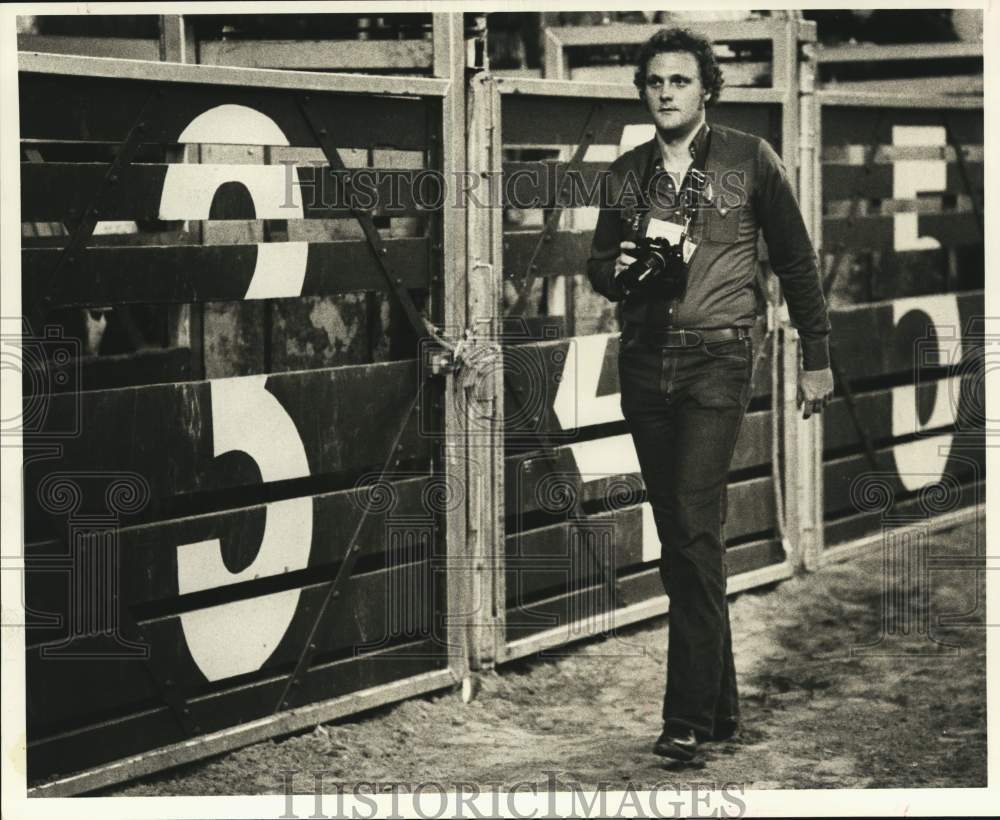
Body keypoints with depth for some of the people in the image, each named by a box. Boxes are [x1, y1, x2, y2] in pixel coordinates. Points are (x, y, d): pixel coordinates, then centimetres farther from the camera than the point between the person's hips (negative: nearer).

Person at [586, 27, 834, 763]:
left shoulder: (749, 159, 1)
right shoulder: (625, 174, 11)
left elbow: (795, 261, 5)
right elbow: (599, 265, 19)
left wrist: (817, 358, 5)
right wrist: (617, 269, -5)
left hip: (716, 358, -5)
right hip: (644, 362, 5)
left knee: (695, 529, -16)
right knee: (677, 537, 7)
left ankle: (690, 717, -16)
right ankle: (721, 703, 17)